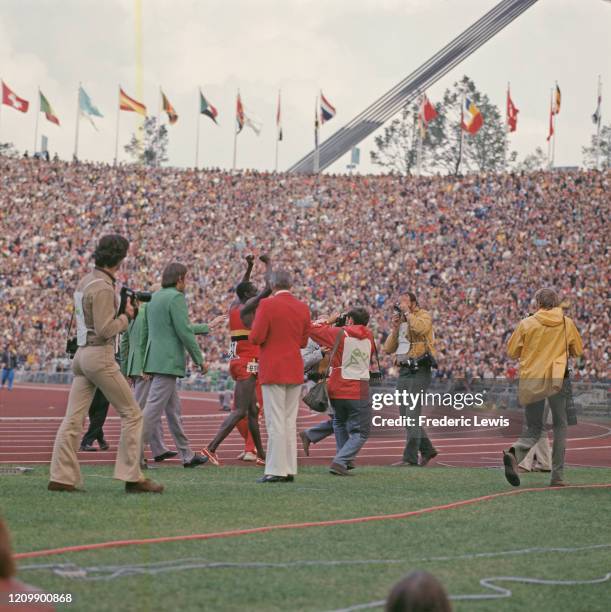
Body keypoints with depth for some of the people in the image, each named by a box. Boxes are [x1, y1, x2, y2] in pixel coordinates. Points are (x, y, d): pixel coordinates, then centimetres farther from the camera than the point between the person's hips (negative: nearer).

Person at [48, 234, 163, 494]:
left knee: (73, 419, 4)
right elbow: (106, 330, -21)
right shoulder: (102, 288, -16)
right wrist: (126, 316, -6)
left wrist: (121, 312, 12)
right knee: (131, 414, -1)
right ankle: (132, 477, -3)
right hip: (100, 356, -9)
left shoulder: (86, 280, 13)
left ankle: (61, 477, 2)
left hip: (82, 354, 9)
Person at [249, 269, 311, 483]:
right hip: (295, 371, 6)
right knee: (290, 422, 10)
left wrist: (256, 327, 7)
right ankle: (289, 470, 10)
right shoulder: (303, 308, 7)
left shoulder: (267, 305, -11)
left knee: (275, 422, -6)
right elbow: (303, 342, 13)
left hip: (273, 370, -6)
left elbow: (256, 338, -14)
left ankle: (276, 471, -7)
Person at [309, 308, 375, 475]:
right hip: (358, 392, -1)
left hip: (337, 390, 1)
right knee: (360, 433, 3)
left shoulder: (339, 333, -5)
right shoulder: (369, 336, 5)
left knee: (339, 423, 27)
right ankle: (339, 462, -15)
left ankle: (345, 458, 27)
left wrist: (329, 321, 16)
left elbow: (312, 329, 1)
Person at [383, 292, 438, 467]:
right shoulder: (401, 322, 19)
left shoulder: (423, 315, -2)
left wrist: (407, 312, -14)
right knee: (406, 416, 10)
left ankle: (410, 457, -13)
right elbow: (388, 349, 15)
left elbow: (420, 328, -28)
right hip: (403, 372, 8)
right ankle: (427, 449, 22)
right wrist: (395, 328, 3)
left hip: (418, 372, -8)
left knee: (412, 415, -12)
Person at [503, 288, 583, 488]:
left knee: (533, 429, 9)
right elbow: (578, 351, 12)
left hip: (531, 381, 1)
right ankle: (557, 476, 9)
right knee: (560, 426, 14)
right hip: (558, 379, -1)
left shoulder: (526, 324, -1)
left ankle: (514, 453, -23)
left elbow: (511, 352, 3)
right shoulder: (567, 323, 3)